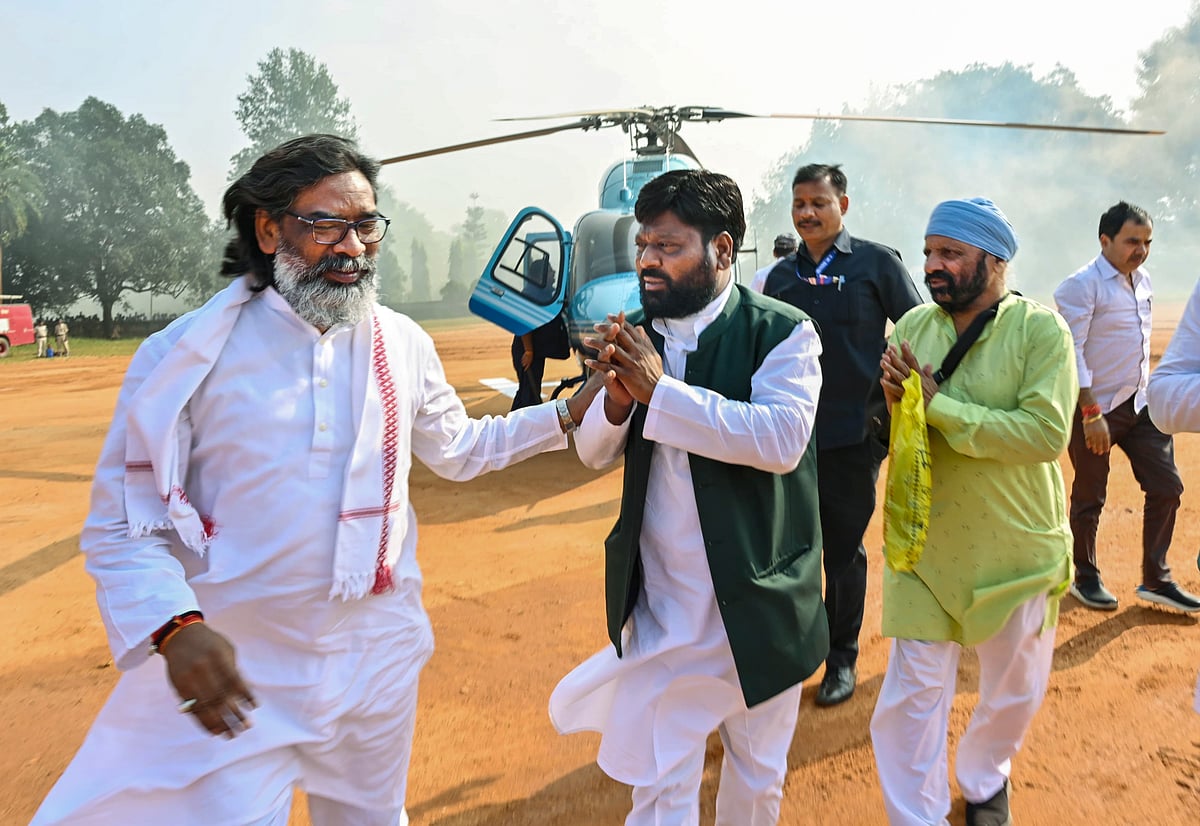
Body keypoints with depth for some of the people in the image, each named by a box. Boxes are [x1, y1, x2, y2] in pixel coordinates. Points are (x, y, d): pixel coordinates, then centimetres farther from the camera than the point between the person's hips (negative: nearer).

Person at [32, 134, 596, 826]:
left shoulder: (404, 344, -1)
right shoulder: (187, 355, -11)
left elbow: (459, 450, 15)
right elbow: (123, 527, -8)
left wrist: (568, 415, 6)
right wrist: (175, 628, -25)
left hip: (378, 660, 4)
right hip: (231, 674, -3)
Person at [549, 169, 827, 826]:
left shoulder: (781, 331, -12)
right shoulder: (639, 335, 1)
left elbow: (782, 438, -28)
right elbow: (595, 453, 3)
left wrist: (659, 389, -28)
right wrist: (615, 395, -18)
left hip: (757, 601, -2)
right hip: (660, 606, 3)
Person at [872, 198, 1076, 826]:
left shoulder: (1041, 330, -12)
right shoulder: (912, 326, -1)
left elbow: (1046, 434, -23)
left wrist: (939, 405, -23)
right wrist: (898, 400, -17)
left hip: (1018, 549, -1)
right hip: (925, 544, 2)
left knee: (1015, 689, 18)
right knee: (912, 693, 3)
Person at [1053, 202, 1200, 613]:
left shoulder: (1142, 280, 10)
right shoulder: (1081, 286, -14)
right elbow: (1071, 353, -19)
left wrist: (1152, 393, 17)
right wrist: (1091, 413, -22)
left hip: (1140, 405, 7)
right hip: (1095, 409, -7)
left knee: (1166, 486, 6)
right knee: (1089, 498, 5)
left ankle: (1156, 580, 19)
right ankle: (1085, 579, 23)